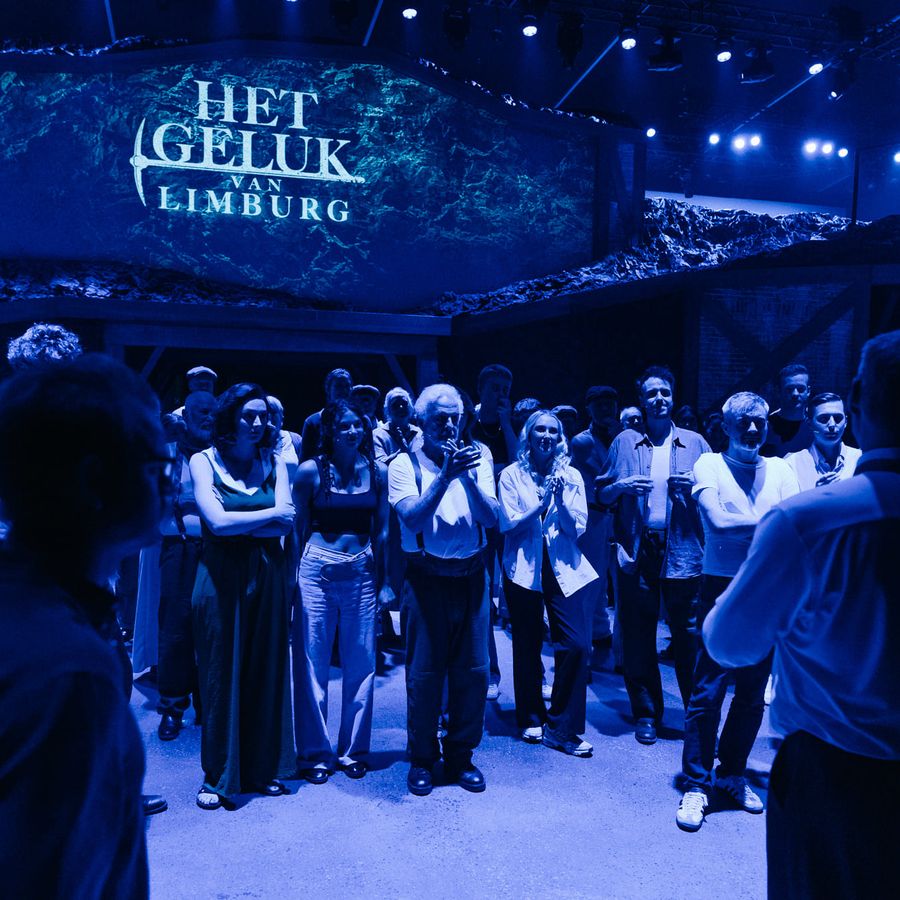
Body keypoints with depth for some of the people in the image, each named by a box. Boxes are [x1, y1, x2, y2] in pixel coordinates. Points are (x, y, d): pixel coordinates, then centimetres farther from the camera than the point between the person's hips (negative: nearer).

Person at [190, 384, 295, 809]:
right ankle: (218, 777, 17)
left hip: (266, 575, 3)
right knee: (221, 675, 4)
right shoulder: (204, 460, -1)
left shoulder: (274, 462, 7)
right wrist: (271, 513, -7)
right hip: (221, 577, -3)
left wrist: (235, 521, -13)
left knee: (267, 672, 9)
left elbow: (287, 524, -4)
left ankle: (264, 768, 23)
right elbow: (217, 522, -15)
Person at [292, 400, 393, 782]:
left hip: (362, 574, 2)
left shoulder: (377, 471, 5)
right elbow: (297, 528, 2)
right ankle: (315, 753, 19)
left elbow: (382, 531, 7)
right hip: (316, 572, -2)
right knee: (313, 665, 4)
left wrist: (384, 581, 4)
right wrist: (293, 576, -2)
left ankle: (353, 751, 23)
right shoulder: (310, 471, -2)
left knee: (360, 665, 8)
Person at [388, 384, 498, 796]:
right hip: (426, 576, -3)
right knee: (424, 672, 3)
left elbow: (491, 518, -4)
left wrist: (467, 476, -18)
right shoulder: (405, 464, -2)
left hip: (471, 575, 3)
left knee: (473, 669, 7)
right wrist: (445, 475, -22)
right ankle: (422, 759, 21)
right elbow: (413, 519, -15)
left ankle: (461, 755, 24)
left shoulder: (476, 459, 6)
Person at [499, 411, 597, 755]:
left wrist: (560, 499, -14)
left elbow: (578, 527, 2)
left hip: (563, 568, 1)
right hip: (524, 568, -1)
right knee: (527, 647, 7)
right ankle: (532, 719, 28)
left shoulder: (571, 476, 8)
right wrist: (541, 504, -17)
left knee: (577, 644, -9)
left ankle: (561, 729, 5)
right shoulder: (511, 475, 3)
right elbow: (508, 524, -6)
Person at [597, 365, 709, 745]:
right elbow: (601, 494, 10)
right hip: (637, 553, 1)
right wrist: (622, 485, -10)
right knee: (637, 636, 6)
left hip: (683, 553, -1)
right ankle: (646, 713, 20)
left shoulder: (694, 442, 10)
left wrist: (694, 486, -10)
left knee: (690, 636, 1)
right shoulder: (625, 442, 10)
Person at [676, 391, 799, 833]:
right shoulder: (710, 464, 0)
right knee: (708, 691, -3)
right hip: (723, 587, -4)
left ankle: (732, 775, 27)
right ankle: (696, 785, 8)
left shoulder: (779, 470, 11)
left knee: (753, 692, 11)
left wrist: (739, 525, -18)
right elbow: (717, 520, -15)